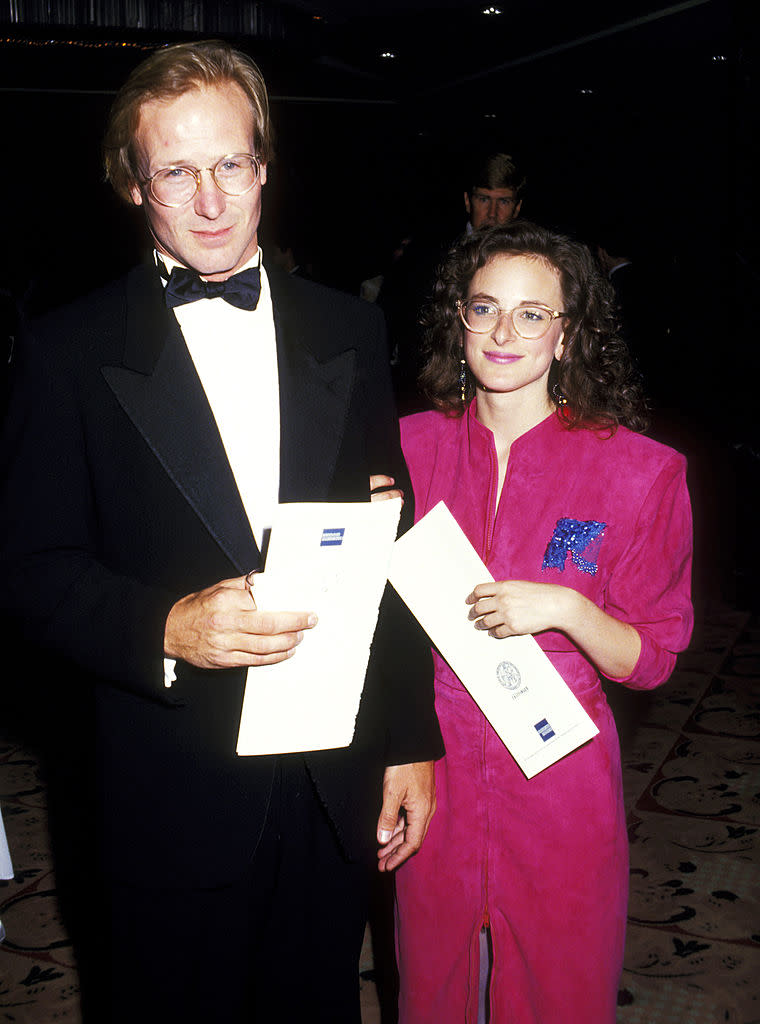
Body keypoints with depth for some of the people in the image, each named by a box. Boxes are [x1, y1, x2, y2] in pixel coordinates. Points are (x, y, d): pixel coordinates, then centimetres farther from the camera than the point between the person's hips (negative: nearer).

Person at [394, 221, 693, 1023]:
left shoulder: (638, 471, -9)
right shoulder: (412, 445, -2)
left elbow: (650, 660, -5)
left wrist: (565, 609, -22)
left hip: (560, 783, -2)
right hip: (432, 769, 2)